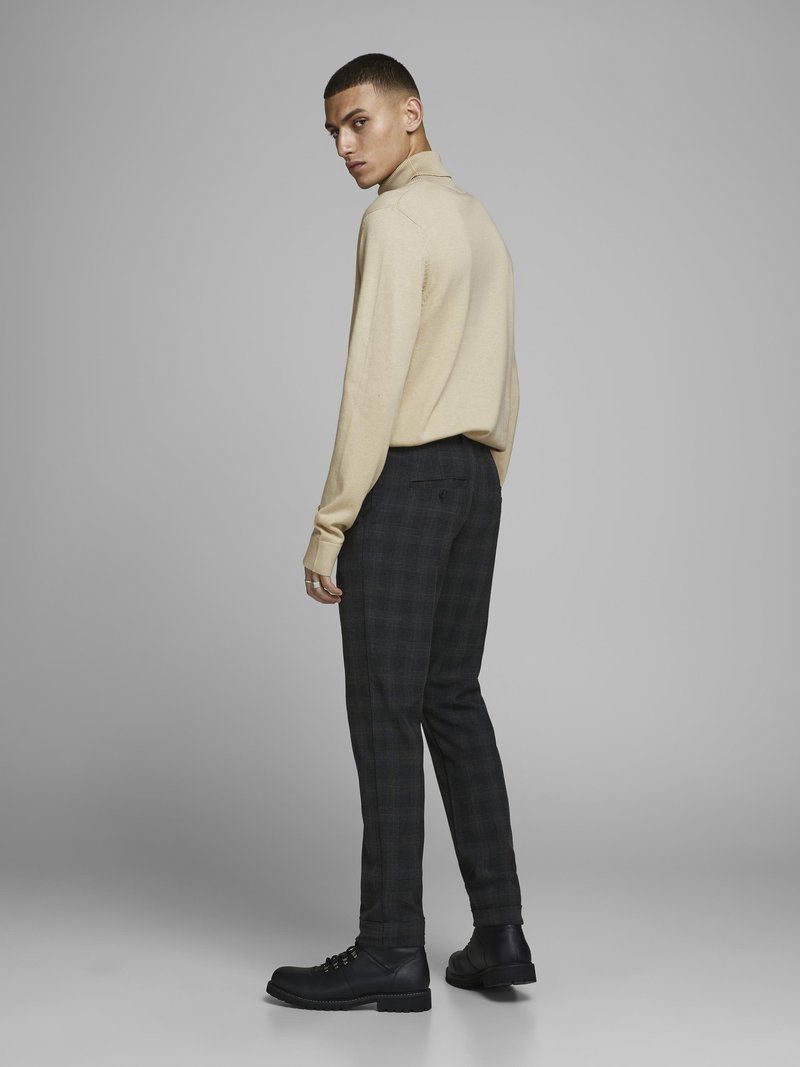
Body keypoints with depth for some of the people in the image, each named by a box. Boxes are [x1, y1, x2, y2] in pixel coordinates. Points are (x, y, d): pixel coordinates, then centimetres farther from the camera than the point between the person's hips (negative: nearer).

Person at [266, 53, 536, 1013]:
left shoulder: (396, 219, -9)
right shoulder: (480, 222, 19)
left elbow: (375, 382, -17)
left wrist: (330, 523, -15)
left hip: (404, 477, -9)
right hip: (476, 477, 9)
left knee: (385, 713, -5)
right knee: (453, 700, 10)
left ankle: (390, 952, -1)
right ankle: (498, 934, 12)